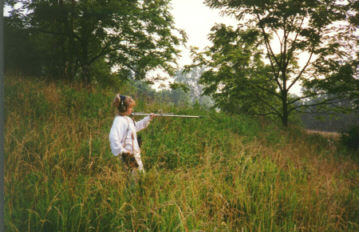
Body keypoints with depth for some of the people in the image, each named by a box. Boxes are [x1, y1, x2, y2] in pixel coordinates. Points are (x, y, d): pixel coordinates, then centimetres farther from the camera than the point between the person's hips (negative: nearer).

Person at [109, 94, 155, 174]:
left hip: (135, 153, 10)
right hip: (128, 155, -10)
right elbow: (113, 137, -30)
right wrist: (121, 151, -27)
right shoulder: (119, 120, -18)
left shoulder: (127, 119, 12)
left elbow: (136, 126, 33)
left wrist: (148, 118, 29)